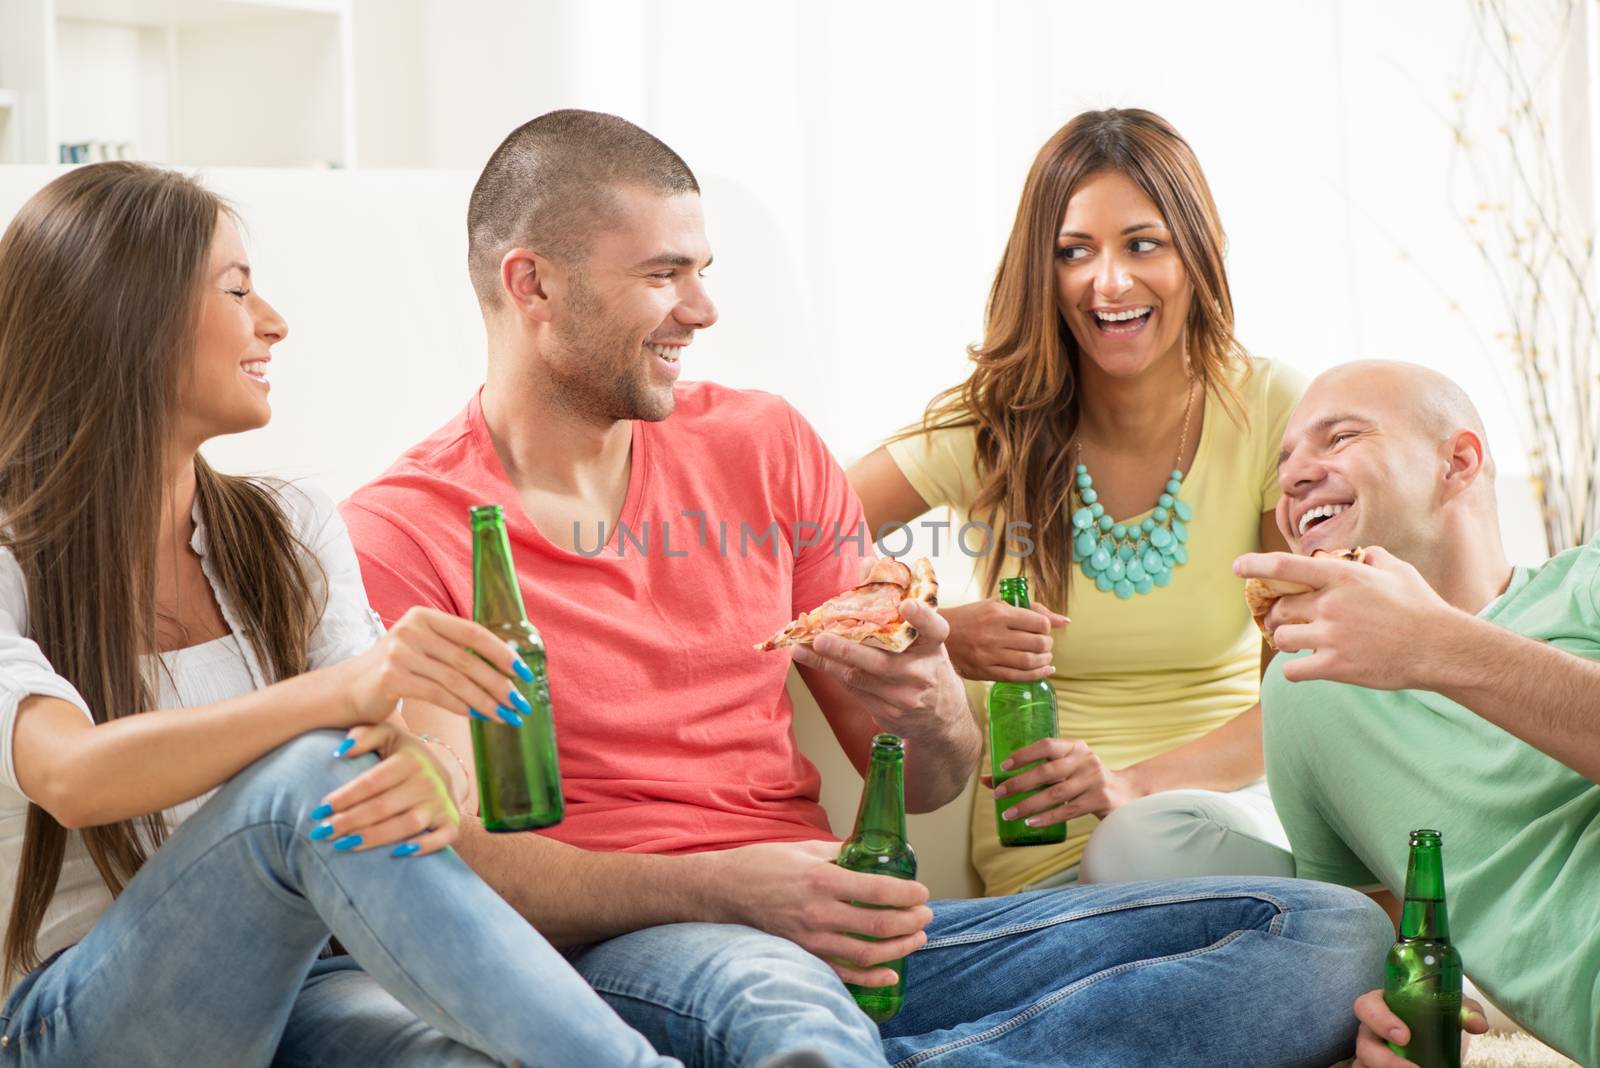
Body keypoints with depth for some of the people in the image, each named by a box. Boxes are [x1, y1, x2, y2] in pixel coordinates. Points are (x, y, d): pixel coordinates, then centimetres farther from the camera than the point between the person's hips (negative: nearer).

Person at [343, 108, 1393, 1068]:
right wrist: (719, 887, -25)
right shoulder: (401, 534, 0)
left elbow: (926, 785, 16)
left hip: (849, 939, 7)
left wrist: (929, 711, -9)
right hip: (618, 951, -6)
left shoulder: (765, 444, 14)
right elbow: (456, 854, -9)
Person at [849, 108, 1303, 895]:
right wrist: (937, 638, -19)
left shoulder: (1268, 412, -2)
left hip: (1228, 793, 0)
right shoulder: (992, 425, -2)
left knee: (1154, 839, -36)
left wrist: (1134, 784, -23)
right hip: (1048, 843, 0)